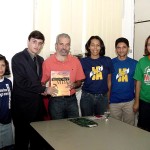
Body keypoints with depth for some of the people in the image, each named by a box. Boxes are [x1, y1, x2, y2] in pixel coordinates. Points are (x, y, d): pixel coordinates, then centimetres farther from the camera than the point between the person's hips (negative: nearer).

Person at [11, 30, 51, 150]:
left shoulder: (40, 60, 11)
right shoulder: (18, 58, -10)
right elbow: (22, 82, -18)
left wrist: (43, 90, -3)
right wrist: (44, 89, -15)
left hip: (38, 104, 6)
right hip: (23, 105, -6)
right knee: (22, 137, 5)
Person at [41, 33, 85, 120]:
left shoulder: (75, 61, 2)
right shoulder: (48, 62, -4)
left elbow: (79, 82, 9)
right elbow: (42, 82, 1)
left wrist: (74, 85, -12)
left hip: (71, 100, 2)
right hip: (55, 101, -2)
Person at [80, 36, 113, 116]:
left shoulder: (107, 61, 3)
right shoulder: (83, 61, 0)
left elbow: (109, 81, 8)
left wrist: (108, 97, 10)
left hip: (102, 97, 1)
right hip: (87, 97, -1)